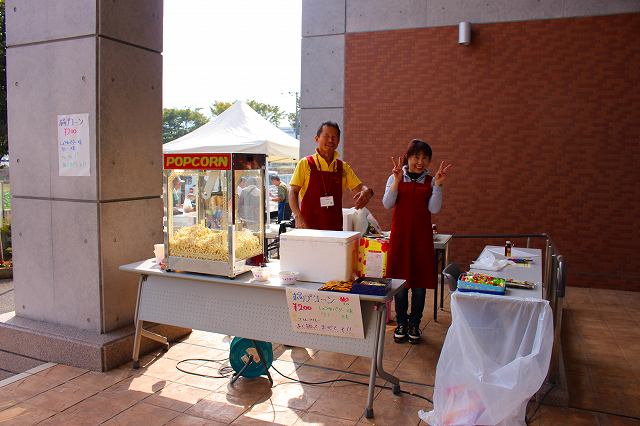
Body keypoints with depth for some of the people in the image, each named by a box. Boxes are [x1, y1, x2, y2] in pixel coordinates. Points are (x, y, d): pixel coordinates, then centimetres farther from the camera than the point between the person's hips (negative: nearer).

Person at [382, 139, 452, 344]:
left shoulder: (431, 181, 5)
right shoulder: (395, 178, 3)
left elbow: (434, 209, -6)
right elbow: (387, 204, -9)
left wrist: (438, 184, -13)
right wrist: (397, 180, -17)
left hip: (422, 236, 1)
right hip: (400, 234, -1)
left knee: (420, 281, 6)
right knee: (399, 280, 5)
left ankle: (414, 324, 22)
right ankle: (401, 323, 21)